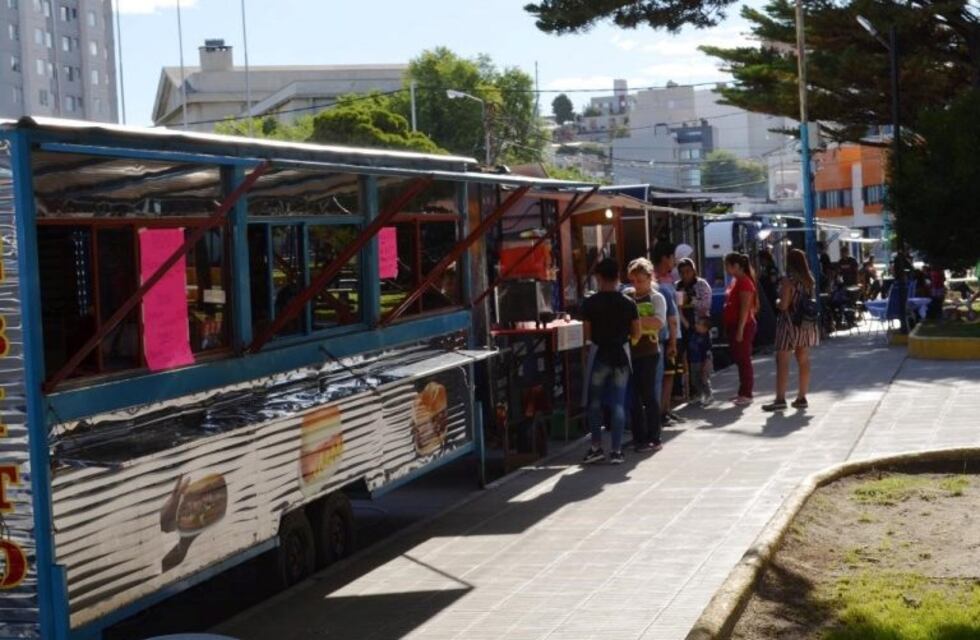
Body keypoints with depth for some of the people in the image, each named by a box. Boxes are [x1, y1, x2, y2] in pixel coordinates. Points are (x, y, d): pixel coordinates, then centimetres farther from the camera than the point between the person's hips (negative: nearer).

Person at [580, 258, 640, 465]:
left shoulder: (590, 303, -9)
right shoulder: (628, 303, -3)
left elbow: (587, 334, -9)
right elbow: (636, 334, -2)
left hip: (599, 354, -2)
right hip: (621, 355, 2)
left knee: (595, 402, 12)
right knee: (618, 403, 5)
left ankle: (596, 447, 9)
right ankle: (616, 450, 3)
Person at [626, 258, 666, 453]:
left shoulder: (656, 298, -4)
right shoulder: (628, 297, 10)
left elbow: (658, 322, -20)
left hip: (649, 351, -5)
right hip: (631, 351, 5)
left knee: (649, 394, -1)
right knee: (634, 395, 7)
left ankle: (654, 438, 7)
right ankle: (639, 437, 16)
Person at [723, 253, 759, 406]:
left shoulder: (744, 282, -15)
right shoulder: (735, 281, 15)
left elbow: (745, 308, -20)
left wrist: (740, 330, -22)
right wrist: (729, 328, 17)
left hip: (742, 326, -10)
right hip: (733, 325, 10)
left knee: (744, 360, -6)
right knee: (739, 360, 13)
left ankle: (747, 394, -4)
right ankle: (743, 393, 18)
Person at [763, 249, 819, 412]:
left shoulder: (789, 281, -13)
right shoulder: (810, 280, 6)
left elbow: (784, 305, -16)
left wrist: (777, 302, 3)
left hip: (790, 324, -7)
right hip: (806, 325, 7)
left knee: (782, 362, -2)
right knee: (804, 361, 9)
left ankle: (780, 399, -6)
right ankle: (801, 398, 12)